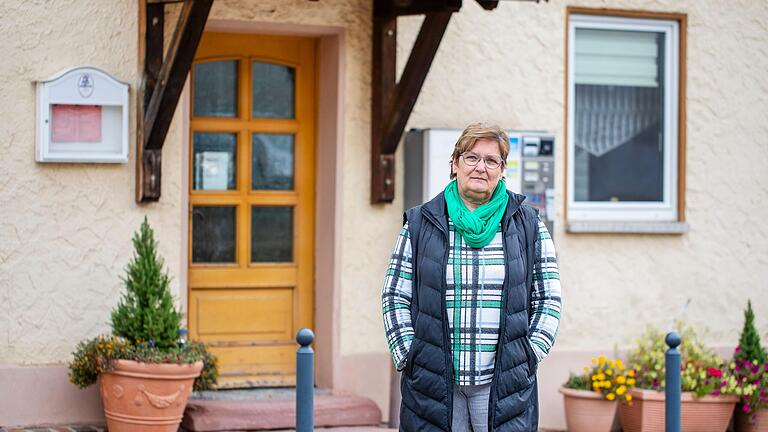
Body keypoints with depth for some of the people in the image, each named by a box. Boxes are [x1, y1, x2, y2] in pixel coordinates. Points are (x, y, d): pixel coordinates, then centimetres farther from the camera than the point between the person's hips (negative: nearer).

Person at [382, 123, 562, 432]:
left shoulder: (528, 226, 9)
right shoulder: (419, 224, 8)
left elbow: (548, 300, 10)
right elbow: (395, 296, 9)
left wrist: (528, 357, 0)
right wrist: (408, 357, -1)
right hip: (432, 383, 0)